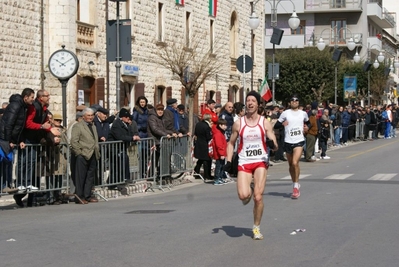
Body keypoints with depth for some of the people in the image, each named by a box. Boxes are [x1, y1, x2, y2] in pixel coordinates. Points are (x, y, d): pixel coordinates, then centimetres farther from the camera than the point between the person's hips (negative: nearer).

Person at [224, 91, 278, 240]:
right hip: (244, 163, 0)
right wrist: (228, 161, 1)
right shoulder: (238, 123, 3)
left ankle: (256, 228, 12)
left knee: (258, 197, -7)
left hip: (261, 162, 0)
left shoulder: (265, 123, 1)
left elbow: (273, 142, 0)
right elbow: (231, 143, 12)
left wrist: (274, 145, -24)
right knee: (243, 195, -19)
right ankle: (248, 192, 21)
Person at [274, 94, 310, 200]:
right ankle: (295, 184, 30)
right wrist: (282, 124, -20)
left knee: (295, 163, -18)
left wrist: (307, 127, 3)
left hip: (299, 141, -1)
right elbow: (276, 125, 0)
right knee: (291, 164, 12)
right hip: (288, 141, 1)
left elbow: (308, 123, 25)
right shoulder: (285, 113, 1)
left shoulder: (303, 113, 7)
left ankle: (296, 186, -9)